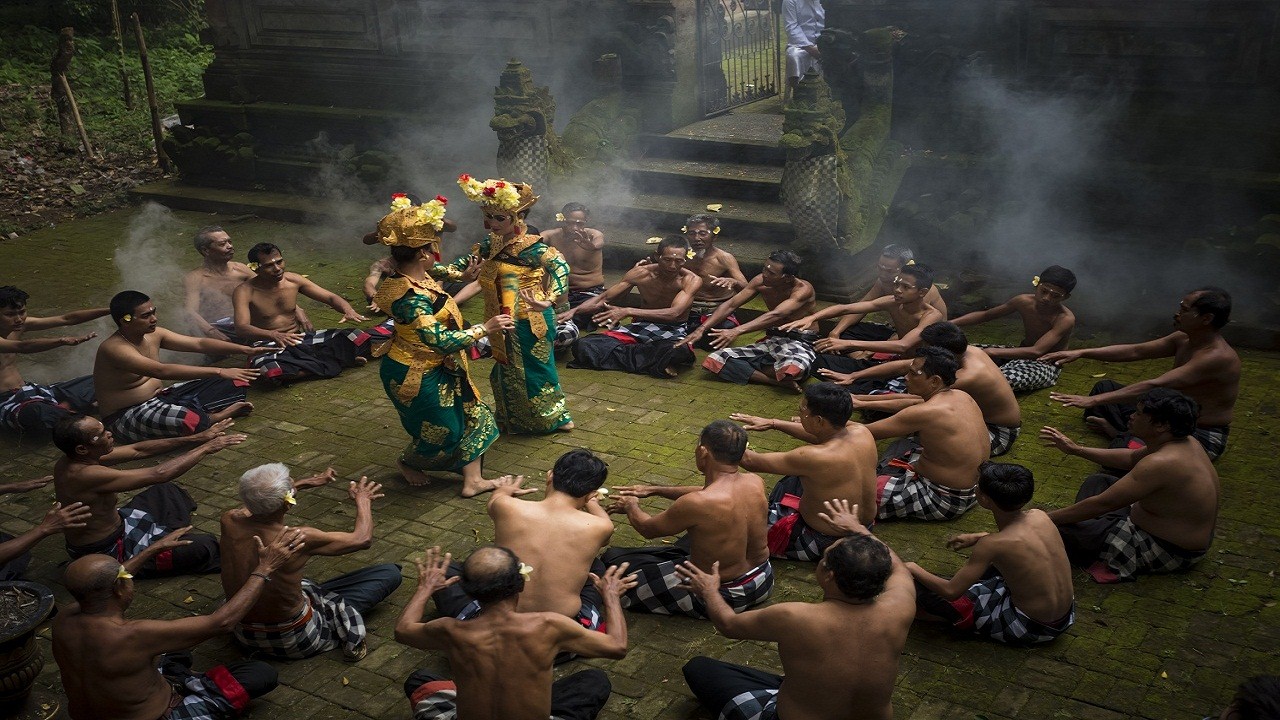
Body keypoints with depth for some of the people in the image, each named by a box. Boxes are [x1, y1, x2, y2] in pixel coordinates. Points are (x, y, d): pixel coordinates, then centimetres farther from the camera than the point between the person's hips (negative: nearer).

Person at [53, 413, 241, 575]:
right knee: (205, 546, -10)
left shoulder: (71, 460, -7)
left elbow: (138, 450, -2)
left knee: (166, 491, 20)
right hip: (107, 553, -9)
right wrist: (206, 448, -23)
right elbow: (159, 474, -34)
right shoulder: (86, 474, -35)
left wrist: (195, 439, -7)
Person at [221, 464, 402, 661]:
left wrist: (306, 482, 18)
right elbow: (363, 539, -12)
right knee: (390, 573, -2)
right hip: (293, 642, -6)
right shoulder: (299, 539, -30)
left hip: (243, 635, 6)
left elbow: (251, 503, 12)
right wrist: (363, 500, 7)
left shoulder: (229, 521, -16)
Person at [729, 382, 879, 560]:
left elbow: (751, 461, -20)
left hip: (825, 543, -7)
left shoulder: (815, 457, -34)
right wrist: (773, 424, 11)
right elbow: (819, 434, 7)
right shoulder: (862, 432, -15)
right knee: (791, 481, 29)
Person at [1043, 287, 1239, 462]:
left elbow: (1154, 386, -35)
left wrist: (1094, 400, -37)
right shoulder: (1183, 339, 0)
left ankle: (1124, 437, -3)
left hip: (1202, 437, -9)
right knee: (1105, 387, 14)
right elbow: (1135, 351, 5)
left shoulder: (1218, 357, -29)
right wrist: (1081, 353, -4)